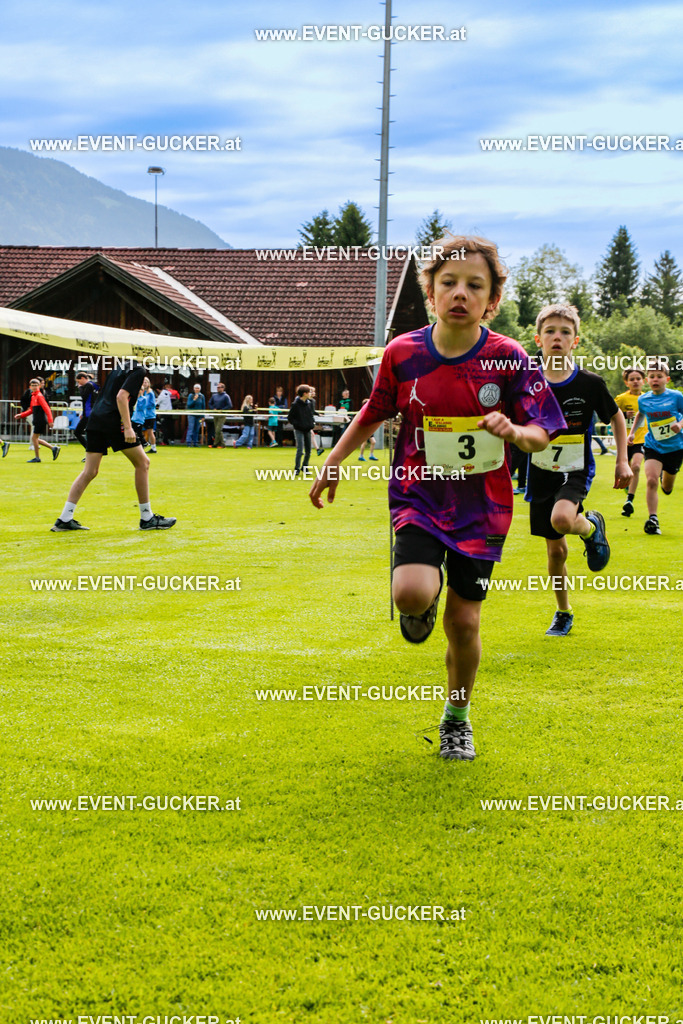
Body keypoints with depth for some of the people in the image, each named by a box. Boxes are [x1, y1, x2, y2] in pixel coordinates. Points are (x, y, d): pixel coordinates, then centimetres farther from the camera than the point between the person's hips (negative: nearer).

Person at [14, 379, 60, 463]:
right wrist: (21, 415, 17)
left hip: (40, 420, -9)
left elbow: (47, 409, -19)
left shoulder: (39, 396, -13)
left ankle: (37, 457, 5)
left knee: (34, 438, -4)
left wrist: (50, 420, -26)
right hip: (37, 421, 9)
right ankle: (53, 448, 15)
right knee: (35, 439, 11)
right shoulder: (33, 396, 15)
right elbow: (31, 410, 25)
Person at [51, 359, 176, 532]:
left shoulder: (120, 367, 21)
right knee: (142, 463, 5)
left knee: (89, 471, 9)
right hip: (113, 421, -8)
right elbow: (121, 396, -16)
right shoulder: (138, 370, -4)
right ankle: (147, 519, 8)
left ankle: (65, 519, 4)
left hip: (95, 420, 8)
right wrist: (128, 427, -20)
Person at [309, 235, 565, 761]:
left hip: (481, 507, 0)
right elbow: (374, 413, 12)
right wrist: (334, 462, 13)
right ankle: (427, 594, 15)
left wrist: (514, 431, -27)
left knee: (464, 621, 5)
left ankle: (457, 719, 32)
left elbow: (542, 435, -6)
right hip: (418, 497, 0)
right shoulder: (402, 353, -6)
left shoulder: (509, 358, -10)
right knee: (412, 593, -26)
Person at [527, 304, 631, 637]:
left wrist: (622, 460, 2)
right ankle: (563, 613, 29)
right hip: (541, 473, 2)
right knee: (556, 550, 8)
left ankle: (591, 527, 4)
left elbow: (616, 418, 7)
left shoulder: (590, 383, -8)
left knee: (562, 519, -32)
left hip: (576, 470, -2)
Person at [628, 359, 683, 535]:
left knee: (667, 488, 13)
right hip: (653, 446, 0)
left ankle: (665, 476, 52)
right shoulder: (643, 400, -1)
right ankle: (652, 519, -16)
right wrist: (633, 432, 12)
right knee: (651, 480, -21)